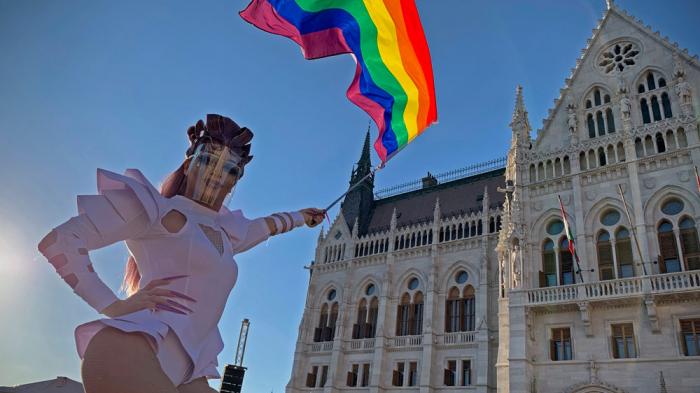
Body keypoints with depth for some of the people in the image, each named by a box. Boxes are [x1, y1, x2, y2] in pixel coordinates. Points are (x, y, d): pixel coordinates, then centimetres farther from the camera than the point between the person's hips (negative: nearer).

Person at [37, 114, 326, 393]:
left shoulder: (225, 232, 25)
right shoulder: (156, 209, 3)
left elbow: (263, 226, 48)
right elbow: (58, 242, -2)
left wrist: (300, 216, 62)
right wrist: (112, 306, -9)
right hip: (130, 351, -8)